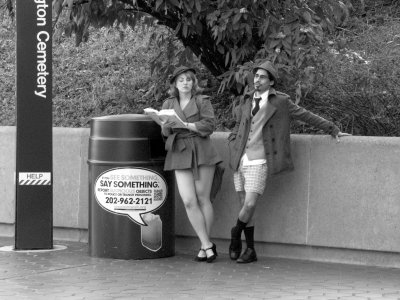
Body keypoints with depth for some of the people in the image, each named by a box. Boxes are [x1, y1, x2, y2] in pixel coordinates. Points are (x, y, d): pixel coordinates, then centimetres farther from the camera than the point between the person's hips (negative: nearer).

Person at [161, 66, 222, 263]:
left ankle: (204, 246, 8)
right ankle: (207, 245, -2)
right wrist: (169, 125, -12)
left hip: (201, 152, -2)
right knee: (188, 201, -9)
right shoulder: (168, 104, 15)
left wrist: (186, 125, -15)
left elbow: (209, 125, -6)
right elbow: (164, 131, 11)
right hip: (179, 154, 2)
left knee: (202, 199, -1)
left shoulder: (202, 101, 5)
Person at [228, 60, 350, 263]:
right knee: (245, 206, 4)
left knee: (250, 205, -16)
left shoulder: (280, 102, 0)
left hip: (258, 162, -4)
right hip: (240, 160, 4)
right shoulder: (247, 102, 13)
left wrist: (333, 130, 7)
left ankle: (235, 235, 9)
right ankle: (250, 250, 12)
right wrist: (233, 144, 13)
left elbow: (307, 116, 6)